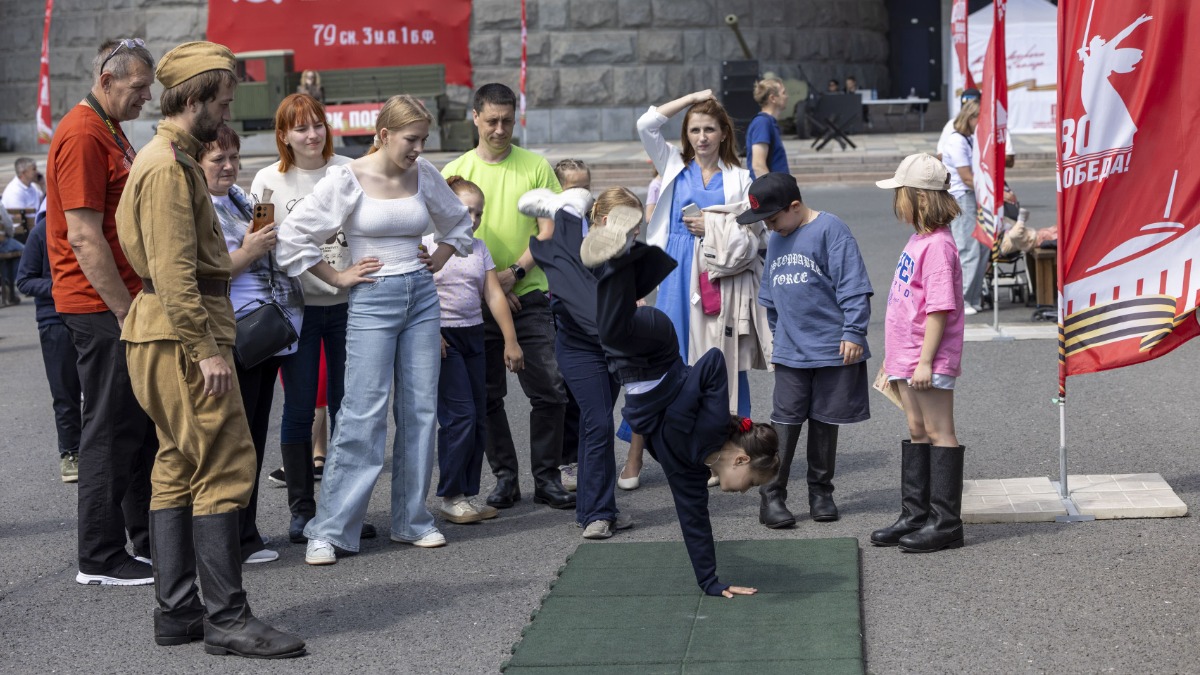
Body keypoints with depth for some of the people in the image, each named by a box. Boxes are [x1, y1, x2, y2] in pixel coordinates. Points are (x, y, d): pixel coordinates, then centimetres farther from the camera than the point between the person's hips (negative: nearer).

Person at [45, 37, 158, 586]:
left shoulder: (110, 133, 18)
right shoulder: (83, 136, -15)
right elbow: (85, 238, -21)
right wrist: (125, 313, -20)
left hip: (125, 303, 10)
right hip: (102, 308, -10)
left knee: (143, 426, 14)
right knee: (111, 430, -4)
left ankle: (151, 541, 23)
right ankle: (100, 559, 3)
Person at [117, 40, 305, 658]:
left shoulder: (171, 158, 20)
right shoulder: (168, 166, -14)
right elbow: (174, 270, -21)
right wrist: (206, 347, -23)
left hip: (174, 335, 11)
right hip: (183, 335, -11)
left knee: (179, 468, 11)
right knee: (224, 469, -10)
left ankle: (177, 612, 16)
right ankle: (227, 621, -7)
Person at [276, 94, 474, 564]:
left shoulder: (425, 176, 7)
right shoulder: (348, 179, -7)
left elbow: (459, 222, 26)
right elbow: (294, 236, -7)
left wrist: (437, 261, 12)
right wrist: (338, 278, -5)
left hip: (421, 297, 5)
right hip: (372, 300, -5)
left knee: (421, 410, 5)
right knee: (363, 415, -9)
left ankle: (412, 520, 15)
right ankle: (329, 530, -4)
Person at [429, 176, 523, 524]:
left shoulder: (478, 247, 12)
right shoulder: (427, 245, -6)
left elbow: (494, 295, 9)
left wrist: (510, 340, 6)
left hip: (473, 335, 6)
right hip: (441, 337, -6)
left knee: (478, 418, 5)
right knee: (460, 414, -11)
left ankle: (468, 493, 14)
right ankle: (451, 496, -1)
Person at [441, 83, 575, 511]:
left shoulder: (536, 167, 3)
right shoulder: (455, 172, 4)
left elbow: (549, 233, 0)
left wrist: (513, 273, -13)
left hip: (529, 297, 0)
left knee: (550, 390, -3)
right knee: (487, 395, 5)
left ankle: (547, 477, 9)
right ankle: (505, 477, 17)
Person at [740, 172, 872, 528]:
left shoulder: (830, 229, -10)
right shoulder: (777, 240, 12)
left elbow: (852, 285, -14)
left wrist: (853, 332, -16)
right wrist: (776, 335, 23)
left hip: (833, 348, -5)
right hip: (790, 351, 5)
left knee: (825, 421, 6)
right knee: (785, 421, -1)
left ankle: (821, 493, 19)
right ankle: (772, 495, 0)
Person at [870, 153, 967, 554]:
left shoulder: (938, 245, -17)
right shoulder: (918, 240, 13)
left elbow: (939, 309, -21)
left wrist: (925, 360, -22)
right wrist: (894, 355, 22)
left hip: (930, 360, -10)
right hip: (906, 356, 10)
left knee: (939, 434, -3)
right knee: (917, 432, 15)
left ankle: (946, 523, 2)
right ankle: (914, 516, 23)